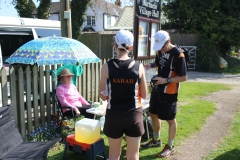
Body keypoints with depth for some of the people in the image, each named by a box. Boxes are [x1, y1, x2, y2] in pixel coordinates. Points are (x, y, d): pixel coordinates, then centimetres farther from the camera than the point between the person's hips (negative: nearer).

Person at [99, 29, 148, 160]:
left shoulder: (107, 67, -11)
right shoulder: (138, 67, -8)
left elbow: (103, 96, -5)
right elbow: (144, 95, 0)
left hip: (114, 115, 0)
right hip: (134, 115, 1)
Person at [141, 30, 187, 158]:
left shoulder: (178, 54, -20)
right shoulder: (160, 50, 2)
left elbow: (184, 77, -17)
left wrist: (166, 80, -25)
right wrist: (150, 65, -2)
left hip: (169, 92, -8)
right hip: (157, 89, 8)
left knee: (170, 119, 7)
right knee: (153, 114, 18)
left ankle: (170, 146, 26)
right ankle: (156, 140, 39)